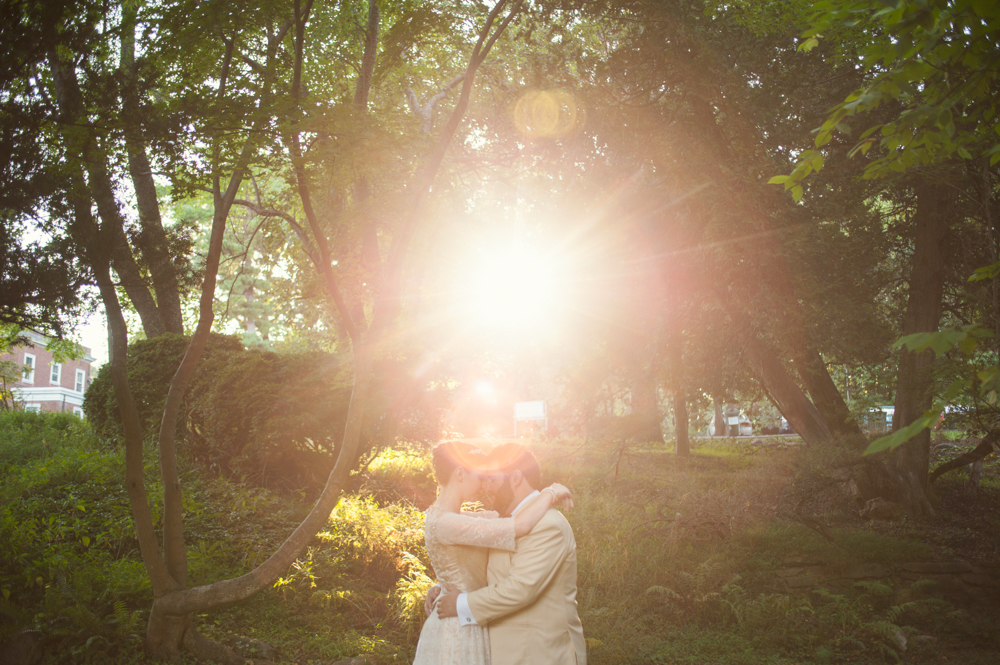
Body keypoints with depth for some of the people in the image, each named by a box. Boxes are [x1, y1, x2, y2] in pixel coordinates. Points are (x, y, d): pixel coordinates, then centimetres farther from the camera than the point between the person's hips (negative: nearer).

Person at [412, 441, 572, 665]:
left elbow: (496, 515, 17)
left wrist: (546, 498, 3)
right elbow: (520, 526, -29)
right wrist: (550, 493, -13)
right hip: (458, 632, -10)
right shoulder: (444, 523, -24)